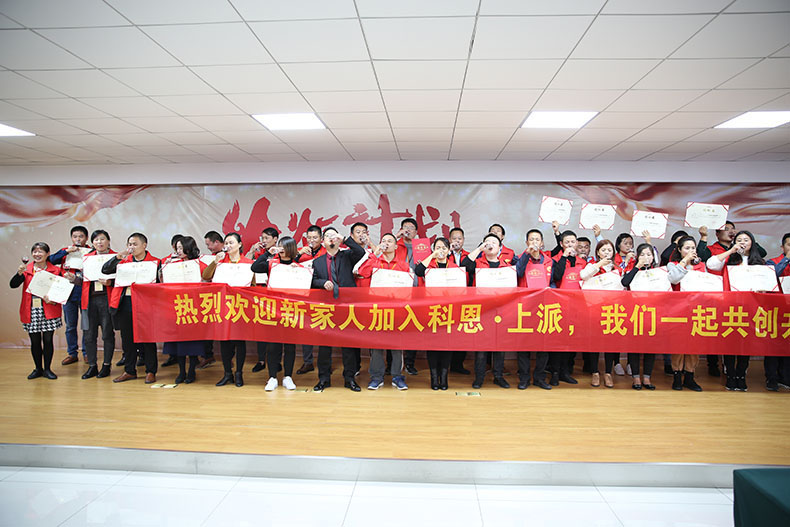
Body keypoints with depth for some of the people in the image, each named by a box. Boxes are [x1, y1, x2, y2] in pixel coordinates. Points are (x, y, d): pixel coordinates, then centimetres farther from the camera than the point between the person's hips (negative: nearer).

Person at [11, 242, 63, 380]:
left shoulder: (55, 271, 2)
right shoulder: (26, 269, 6)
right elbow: (13, 285, -5)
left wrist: (53, 300, -13)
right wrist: (19, 273, -21)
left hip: (48, 311, -1)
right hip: (31, 311, 2)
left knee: (48, 340, 1)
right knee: (35, 341, 7)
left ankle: (47, 369, 13)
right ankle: (38, 369, 20)